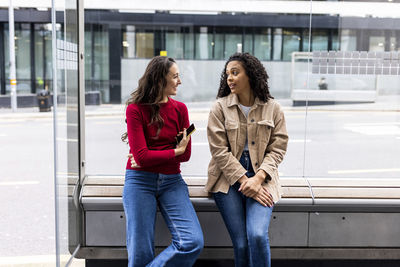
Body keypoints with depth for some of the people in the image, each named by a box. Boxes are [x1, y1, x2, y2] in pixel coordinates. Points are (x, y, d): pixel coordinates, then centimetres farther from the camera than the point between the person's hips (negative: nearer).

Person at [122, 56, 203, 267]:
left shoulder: (179, 108, 7)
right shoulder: (135, 109, -4)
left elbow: (186, 155, 3)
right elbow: (141, 156, -11)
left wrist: (150, 158, -8)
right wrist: (175, 151, -4)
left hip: (172, 181, 3)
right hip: (140, 181, -3)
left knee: (193, 242, -14)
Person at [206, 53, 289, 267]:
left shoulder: (272, 108, 5)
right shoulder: (220, 107, 1)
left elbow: (277, 149, 2)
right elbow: (219, 151, -5)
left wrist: (257, 179, -13)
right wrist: (244, 181, -13)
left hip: (260, 178, 1)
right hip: (228, 179, 0)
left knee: (257, 235, -19)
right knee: (241, 243, -8)